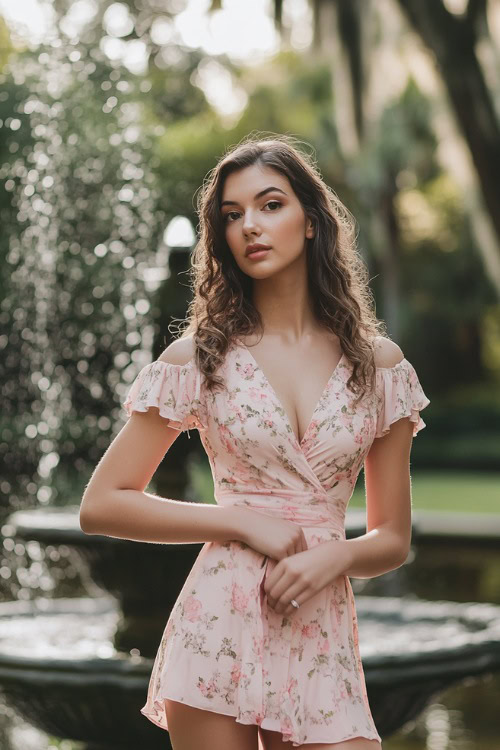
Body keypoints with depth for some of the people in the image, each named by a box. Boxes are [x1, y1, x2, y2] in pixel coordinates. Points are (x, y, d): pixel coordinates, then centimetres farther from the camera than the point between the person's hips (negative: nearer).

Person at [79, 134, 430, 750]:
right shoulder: (201, 356, 0)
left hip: (321, 636, 2)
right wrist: (244, 522, -7)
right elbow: (101, 505, 0)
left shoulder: (378, 364, 6)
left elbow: (393, 540, 11)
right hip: (217, 627, -2)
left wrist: (335, 555, -11)